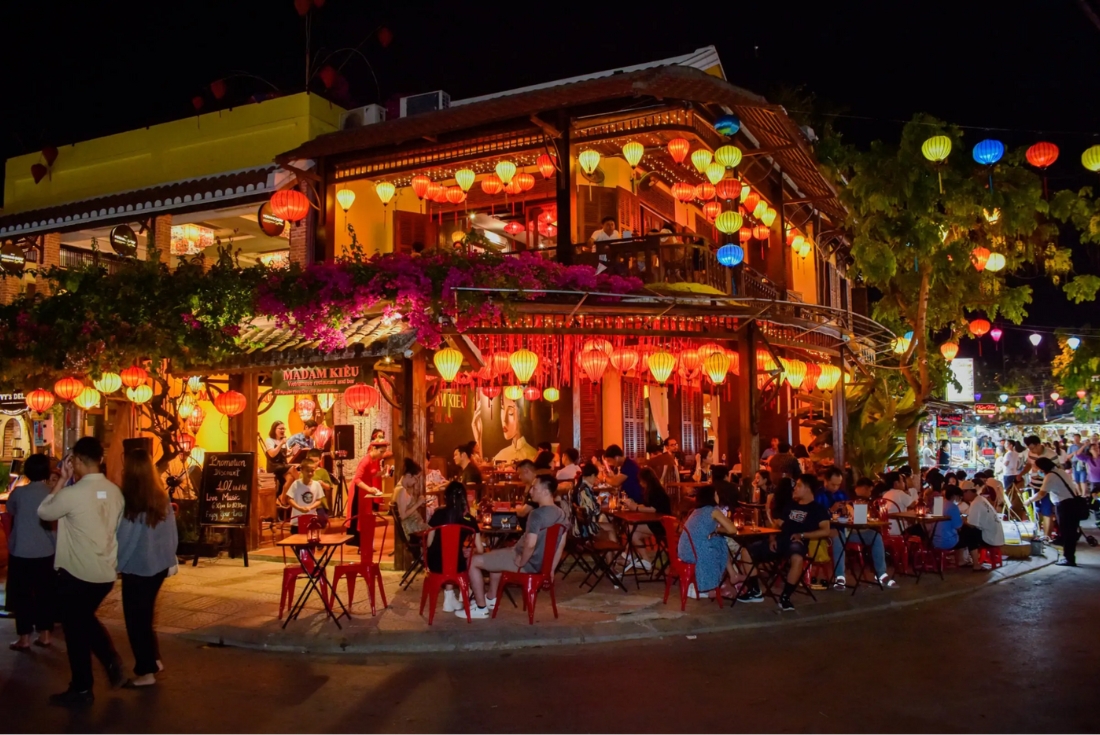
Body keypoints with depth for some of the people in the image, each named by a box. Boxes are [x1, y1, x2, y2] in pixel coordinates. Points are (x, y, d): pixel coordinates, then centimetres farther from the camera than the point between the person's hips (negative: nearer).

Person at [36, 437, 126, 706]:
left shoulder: (72, 493, -19)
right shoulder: (115, 491, 1)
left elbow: (44, 512, -1)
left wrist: (61, 480, 2)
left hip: (76, 574, -6)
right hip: (106, 573, 6)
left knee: (75, 629, 9)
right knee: (86, 618, 27)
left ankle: (81, 690, 19)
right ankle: (112, 661, 16)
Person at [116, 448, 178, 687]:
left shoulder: (129, 502, -18)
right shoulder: (162, 496, -1)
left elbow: (123, 538, -13)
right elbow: (172, 533, 5)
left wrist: (115, 564, 0)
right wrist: (168, 558, 15)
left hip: (137, 567, -6)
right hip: (159, 565, 6)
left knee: (136, 618, 8)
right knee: (145, 614, 22)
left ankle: (145, 672, 14)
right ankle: (153, 660, 28)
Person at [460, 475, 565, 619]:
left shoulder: (537, 514, -26)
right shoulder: (560, 514, 3)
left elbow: (530, 544, -36)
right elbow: (561, 544, 12)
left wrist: (521, 562, -19)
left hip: (528, 562, -10)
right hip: (541, 563, 10)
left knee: (474, 561, -1)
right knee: (495, 555, 34)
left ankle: (481, 608, 5)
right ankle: (491, 600, 38)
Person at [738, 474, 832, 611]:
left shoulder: (818, 509, 5)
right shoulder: (790, 505, 23)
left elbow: (826, 531, -9)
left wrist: (802, 535, -15)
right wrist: (773, 538, 2)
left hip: (796, 542, -6)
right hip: (780, 540, 6)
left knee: (797, 558, -42)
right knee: (746, 551, -8)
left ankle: (785, 597, -25)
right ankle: (755, 591, 2)